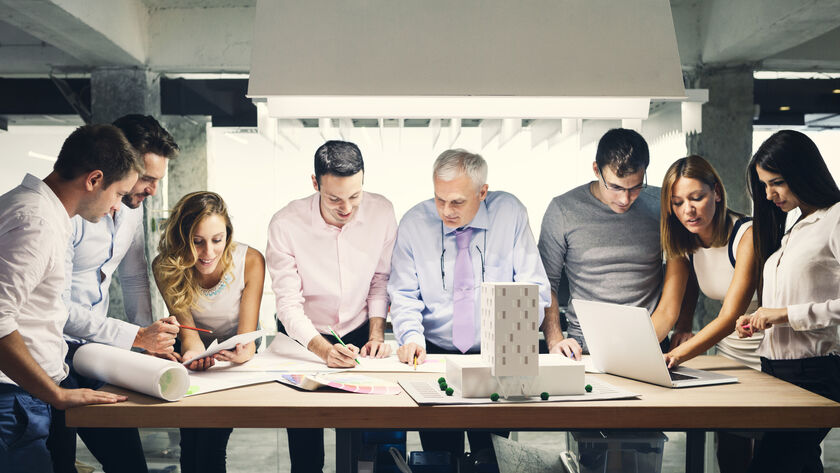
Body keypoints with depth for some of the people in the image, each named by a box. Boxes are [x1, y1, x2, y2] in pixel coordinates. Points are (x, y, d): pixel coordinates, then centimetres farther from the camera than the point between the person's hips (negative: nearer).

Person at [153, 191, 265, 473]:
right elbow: (186, 326, -17)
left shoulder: (250, 261, -19)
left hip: (236, 359, -1)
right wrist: (192, 351, -41)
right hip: (194, 357, 1)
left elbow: (247, 334, -18)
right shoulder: (165, 267, -14)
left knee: (212, 437, -24)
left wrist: (244, 352, -42)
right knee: (191, 436, -24)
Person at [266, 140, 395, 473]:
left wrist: (376, 336, -8)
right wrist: (324, 350, -32)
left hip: (359, 334, 2)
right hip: (304, 338, -1)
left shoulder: (382, 213, -13)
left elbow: (380, 281, 0)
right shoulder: (285, 225, -20)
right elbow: (289, 304, -19)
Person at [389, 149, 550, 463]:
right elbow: (404, 295, 2)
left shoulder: (510, 213, -3)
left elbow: (533, 289, -2)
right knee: (439, 456, -11)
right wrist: (412, 336, -16)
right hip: (435, 355, 1)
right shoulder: (414, 223, -1)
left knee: (490, 459, -12)